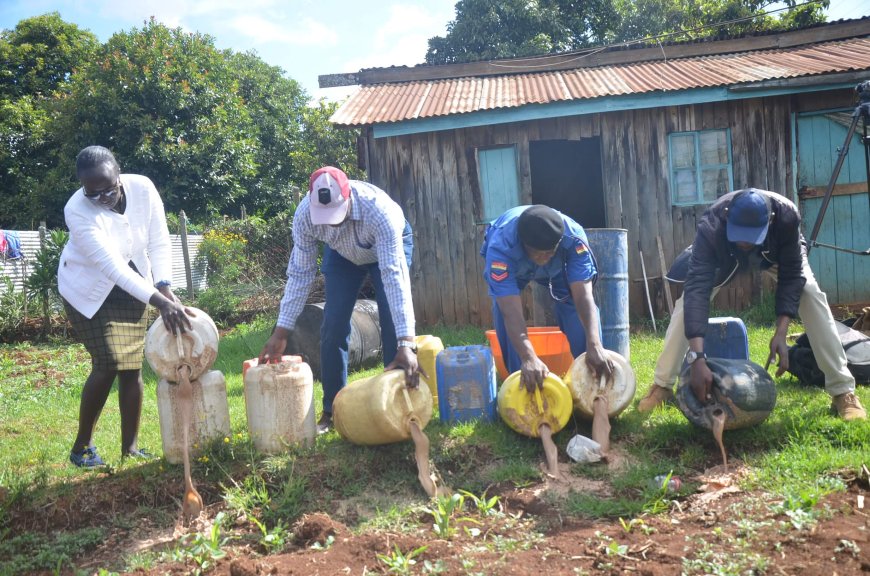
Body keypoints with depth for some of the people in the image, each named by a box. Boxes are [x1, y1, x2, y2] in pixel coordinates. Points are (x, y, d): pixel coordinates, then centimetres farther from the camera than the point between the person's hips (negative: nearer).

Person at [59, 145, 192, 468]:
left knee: (133, 366, 1)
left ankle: (130, 447, 12)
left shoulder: (143, 188, -19)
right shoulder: (77, 211, -29)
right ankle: (82, 446, 7)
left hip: (131, 288, 4)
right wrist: (161, 303, -45)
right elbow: (113, 266, -37)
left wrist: (166, 290, -29)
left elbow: (160, 243, -15)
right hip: (89, 290, -4)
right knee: (108, 365, -12)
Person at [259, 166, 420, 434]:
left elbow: (394, 274, -48)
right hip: (342, 253, 3)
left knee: (392, 324, -16)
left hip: (389, 247, -3)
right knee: (333, 326, -6)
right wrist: (281, 331, -26)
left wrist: (406, 343, -54)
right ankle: (331, 410, 7)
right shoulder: (304, 213, -33)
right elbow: (299, 273, -23)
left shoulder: (378, 209, -43)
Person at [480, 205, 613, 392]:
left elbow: (583, 296, -44)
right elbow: (511, 312, -51)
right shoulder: (500, 247, -45)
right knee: (503, 310, -26)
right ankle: (518, 381, -13)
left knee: (575, 306, -18)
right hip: (509, 264, -1)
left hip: (558, 267, 2)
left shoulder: (574, 237, -40)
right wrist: (528, 358, -64)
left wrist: (594, 345, -57)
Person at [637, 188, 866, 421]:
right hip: (725, 254, 0)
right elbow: (697, 289, -51)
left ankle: (843, 391, -11)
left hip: (779, 253, 0)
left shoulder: (787, 215, -42)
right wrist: (697, 358, -60)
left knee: (810, 294, -21)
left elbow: (791, 277, -32)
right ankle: (663, 385, -4)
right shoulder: (711, 226, -44)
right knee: (688, 299, -16)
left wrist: (780, 333, -43)